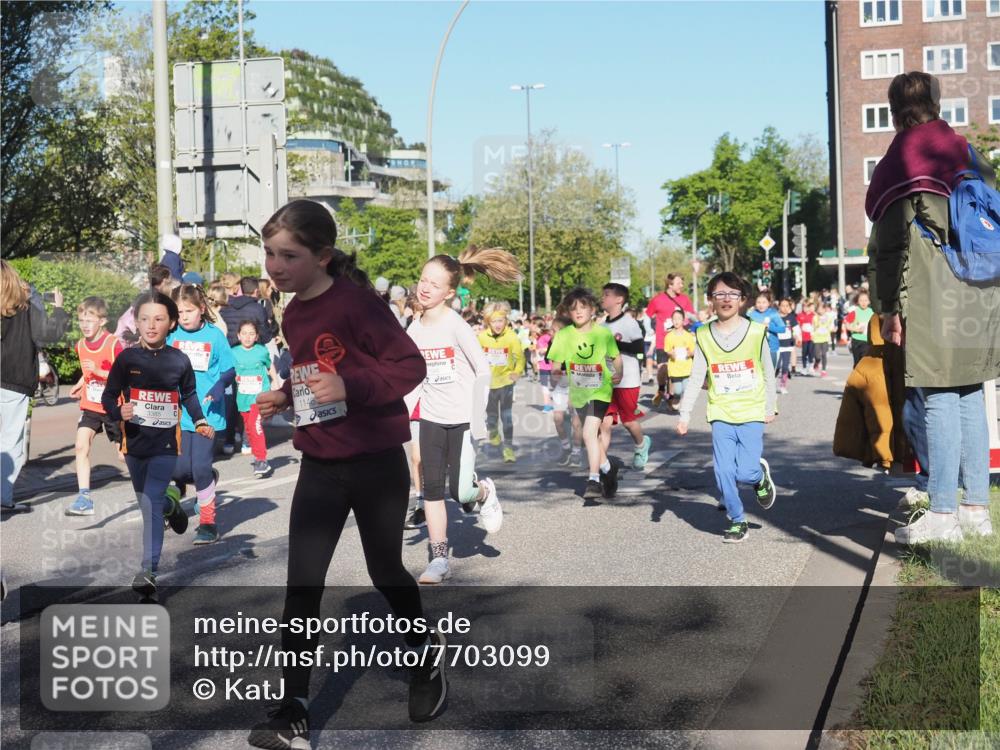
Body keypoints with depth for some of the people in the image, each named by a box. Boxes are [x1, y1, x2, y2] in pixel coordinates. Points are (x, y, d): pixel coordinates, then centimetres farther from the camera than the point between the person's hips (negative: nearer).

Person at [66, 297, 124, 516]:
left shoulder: (113, 344, -17)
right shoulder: (80, 345, 2)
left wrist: (99, 371, -28)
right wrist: (80, 385, 3)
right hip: (90, 405, 5)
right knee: (81, 446, -14)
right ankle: (84, 499, -13)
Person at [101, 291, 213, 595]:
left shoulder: (179, 361, -6)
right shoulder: (126, 358, -7)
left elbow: (189, 395, 9)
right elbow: (108, 396, -4)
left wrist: (200, 422, -5)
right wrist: (119, 412, -25)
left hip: (165, 443, -3)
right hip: (134, 441, 3)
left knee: (151, 504, -12)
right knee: (146, 500, 22)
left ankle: (148, 570, -12)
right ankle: (172, 507, 57)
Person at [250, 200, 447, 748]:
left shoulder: (355, 300, -17)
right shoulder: (293, 316, 6)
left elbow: (411, 365, -19)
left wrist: (349, 386, -32)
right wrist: (285, 397, 1)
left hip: (376, 464, -5)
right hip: (319, 468, 5)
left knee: (384, 570, 13)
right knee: (301, 584, -2)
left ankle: (426, 655, 42)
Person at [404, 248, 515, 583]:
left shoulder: (455, 325, -14)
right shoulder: (414, 330, 3)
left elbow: (483, 371, -12)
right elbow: (417, 379, 11)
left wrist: (478, 420, -15)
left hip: (461, 420, -5)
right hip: (431, 420, 5)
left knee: (460, 491, -6)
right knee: (432, 489, 2)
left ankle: (484, 493, 29)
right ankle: (439, 559, 11)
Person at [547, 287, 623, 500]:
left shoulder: (603, 333, -8)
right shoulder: (564, 335, -4)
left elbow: (617, 357, 3)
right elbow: (556, 361, 0)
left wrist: (618, 373, -15)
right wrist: (556, 373, -21)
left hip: (600, 391, -4)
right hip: (579, 393, 4)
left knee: (589, 433, -20)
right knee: (593, 435, 19)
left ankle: (594, 479, -14)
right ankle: (607, 467, 43)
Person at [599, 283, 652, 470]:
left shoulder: (629, 322, -10)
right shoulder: (603, 325, 13)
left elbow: (640, 346, -21)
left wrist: (616, 343, -25)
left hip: (627, 382, -5)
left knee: (629, 420, 7)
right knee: (605, 421, -4)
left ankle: (641, 444, 37)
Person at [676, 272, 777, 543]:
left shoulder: (756, 332, -3)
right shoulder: (704, 336, 0)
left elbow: (768, 373, 7)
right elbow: (695, 378, 0)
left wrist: (770, 407, 10)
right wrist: (685, 414, -6)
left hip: (751, 413, -1)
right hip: (721, 414, 2)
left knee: (745, 472, -10)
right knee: (723, 472, -4)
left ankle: (760, 475, 26)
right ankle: (737, 521, 16)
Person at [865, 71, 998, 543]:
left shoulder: (896, 166, -4)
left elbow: (889, 245, -9)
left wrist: (889, 309, -6)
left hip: (932, 297, -6)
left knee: (939, 399, -5)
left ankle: (943, 515, -4)